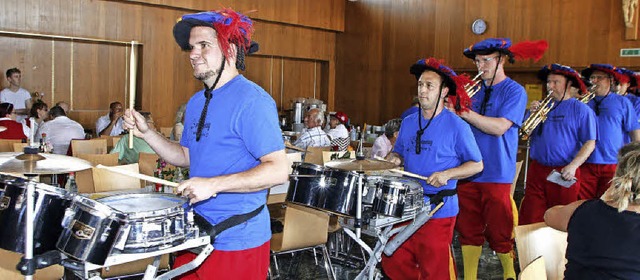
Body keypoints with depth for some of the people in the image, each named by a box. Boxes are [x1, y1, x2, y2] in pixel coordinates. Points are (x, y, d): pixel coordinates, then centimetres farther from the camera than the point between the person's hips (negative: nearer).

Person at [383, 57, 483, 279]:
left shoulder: (456, 126, -9)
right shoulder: (408, 122, 8)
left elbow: (477, 165, -5)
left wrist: (447, 174, -20)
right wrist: (394, 159, -4)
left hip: (439, 210, -5)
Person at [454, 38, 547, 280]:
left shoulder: (514, 91, -3)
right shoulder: (475, 89, 14)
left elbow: (500, 127, -18)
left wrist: (464, 112, -22)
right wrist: (453, 108, -5)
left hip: (497, 174, -5)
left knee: (499, 232, 1)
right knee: (468, 230, 9)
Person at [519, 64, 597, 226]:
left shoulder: (580, 109, -1)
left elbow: (590, 144, -6)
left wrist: (573, 166, -19)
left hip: (564, 174, -4)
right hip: (537, 170, 4)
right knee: (530, 219, 1)